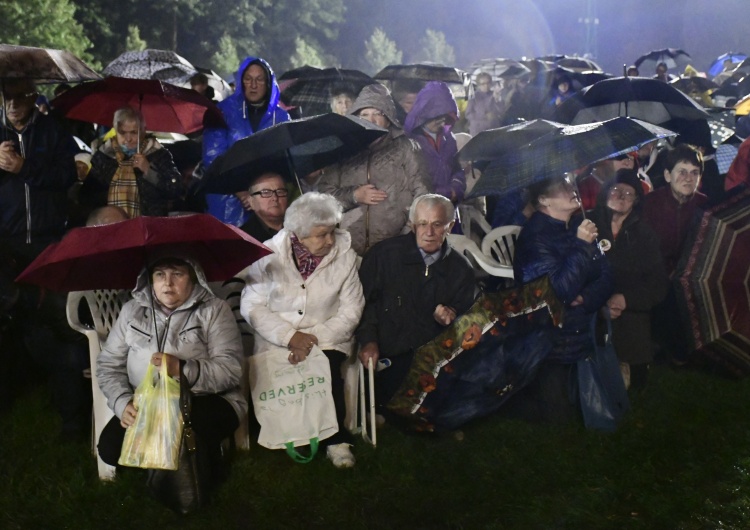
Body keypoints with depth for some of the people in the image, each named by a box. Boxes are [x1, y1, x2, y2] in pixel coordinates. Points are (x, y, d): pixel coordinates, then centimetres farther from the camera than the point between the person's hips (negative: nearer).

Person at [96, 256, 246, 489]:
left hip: (203, 403, -3)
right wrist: (123, 402, -16)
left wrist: (182, 369, -31)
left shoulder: (214, 310, -4)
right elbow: (108, 365, 4)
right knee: (111, 447, -21)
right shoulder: (132, 310, 7)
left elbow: (230, 370, -15)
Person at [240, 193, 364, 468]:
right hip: (277, 341, 1)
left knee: (327, 370, -29)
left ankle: (335, 439, -6)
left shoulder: (344, 255, -4)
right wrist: (290, 336, -19)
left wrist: (316, 340, -18)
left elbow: (351, 310, -5)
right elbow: (251, 306, -7)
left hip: (327, 340, 0)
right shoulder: (270, 254, -6)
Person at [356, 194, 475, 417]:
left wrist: (450, 317, -7)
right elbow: (363, 299, 6)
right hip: (388, 358, -2)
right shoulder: (384, 253, 4)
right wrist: (368, 340, -6)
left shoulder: (461, 269, 10)